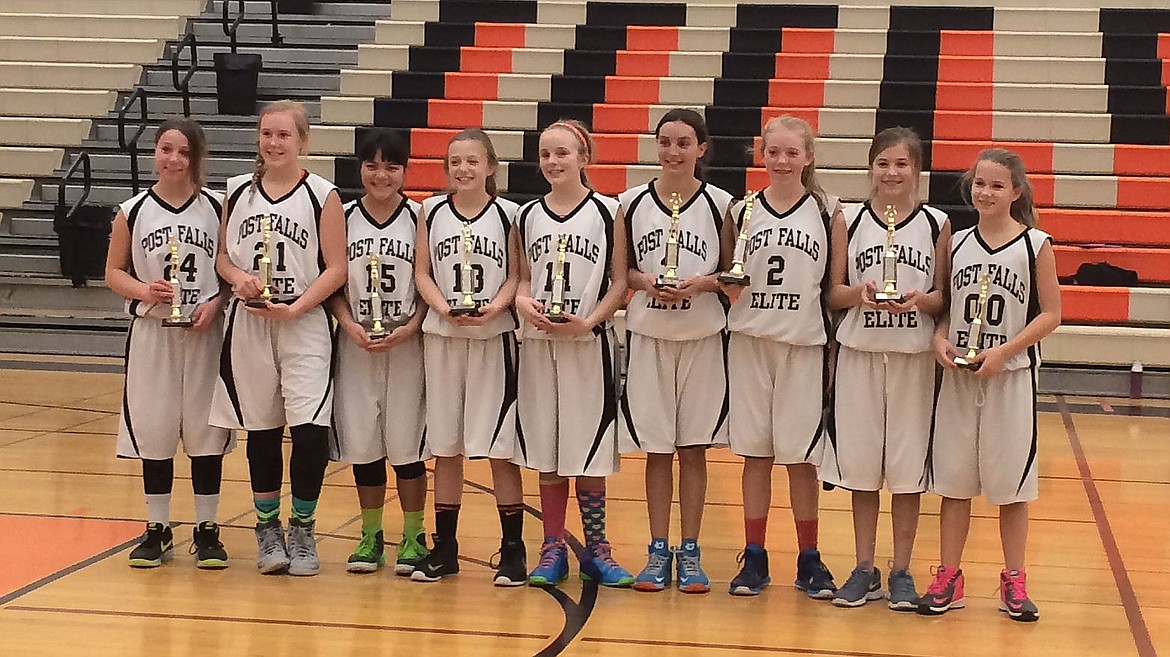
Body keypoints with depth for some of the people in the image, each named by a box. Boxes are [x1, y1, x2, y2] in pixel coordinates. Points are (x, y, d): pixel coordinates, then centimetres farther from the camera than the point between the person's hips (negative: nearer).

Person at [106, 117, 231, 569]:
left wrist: (216, 303, -13)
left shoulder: (216, 208, 0)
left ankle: (207, 531, 14)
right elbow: (114, 272, 6)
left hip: (205, 334, -1)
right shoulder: (133, 212, 2)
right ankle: (157, 530, 18)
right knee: (154, 431, 6)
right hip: (151, 334, 1)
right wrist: (144, 290, -12)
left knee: (206, 432, 3)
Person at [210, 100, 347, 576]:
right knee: (261, 430, 9)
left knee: (310, 430, -12)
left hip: (303, 323, -3)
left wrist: (295, 308, -15)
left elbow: (336, 269, -5)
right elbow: (222, 255, 12)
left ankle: (301, 530, 6)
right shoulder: (238, 191, 8)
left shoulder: (322, 195, -2)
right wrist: (238, 277, -9)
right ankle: (267, 528, 23)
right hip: (248, 323, 3)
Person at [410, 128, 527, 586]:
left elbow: (516, 276, -2)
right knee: (445, 445, 8)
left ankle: (513, 549, 7)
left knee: (501, 447, -2)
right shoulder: (432, 211, 6)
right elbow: (422, 273, 5)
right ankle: (444, 547, 17)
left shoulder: (507, 214, 0)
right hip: (442, 336, 3)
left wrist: (494, 308, -19)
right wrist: (444, 307, -12)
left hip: (494, 337, -2)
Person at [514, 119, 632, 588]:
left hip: (590, 344, -3)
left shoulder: (607, 212, -2)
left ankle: (596, 549, 13)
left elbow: (619, 283, -3)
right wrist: (525, 304, -9)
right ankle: (553, 548, 16)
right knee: (546, 453, 7)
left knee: (590, 451, 1)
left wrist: (588, 322, -16)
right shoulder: (528, 216, 8)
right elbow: (522, 278, 12)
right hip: (539, 343, 3)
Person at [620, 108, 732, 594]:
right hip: (649, 335, 1)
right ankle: (658, 551, 15)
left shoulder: (720, 203, -1)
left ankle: (690, 552, 14)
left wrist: (702, 284, -14)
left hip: (703, 336, -1)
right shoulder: (633, 201, 3)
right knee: (657, 449, 6)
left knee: (694, 448, 5)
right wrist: (645, 281, -11)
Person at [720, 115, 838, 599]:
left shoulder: (827, 211, 1)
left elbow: (836, 284, 4)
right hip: (750, 340, 2)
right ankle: (753, 558, 15)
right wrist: (728, 285, -7)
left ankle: (809, 560, 16)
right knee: (755, 451, 6)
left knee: (801, 455, 3)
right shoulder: (743, 211, 5)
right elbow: (727, 280, 12)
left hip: (805, 344, -1)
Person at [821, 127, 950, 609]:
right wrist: (860, 293, -16)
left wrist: (920, 300, -16)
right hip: (860, 352, 1)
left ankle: (901, 572, 14)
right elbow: (833, 293, 4)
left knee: (908, 465, 3)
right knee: (860, 464, 6)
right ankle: (864, 570, 16)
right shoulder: (849, 221, 4)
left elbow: (945, 297, 4)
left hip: (914, 355, -1)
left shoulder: (937, 224, 2)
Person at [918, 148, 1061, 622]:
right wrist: (940, 338, -9)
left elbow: (1050, 313, -5)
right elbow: (943, 304, 11)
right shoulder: (956, 243, 5)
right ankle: (949, 577, 15)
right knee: (953, 478, 6)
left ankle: (1013, 581, 16)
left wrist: (1003, 351, -15)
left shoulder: (1036, 245, -4)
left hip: (1011, 375, -3)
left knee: (1011, 480, 4)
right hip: (957, 375, 3)